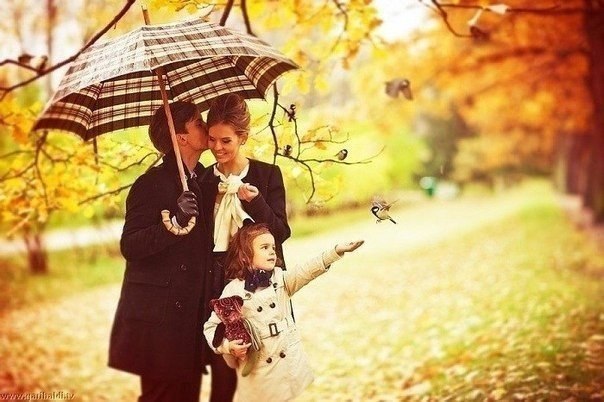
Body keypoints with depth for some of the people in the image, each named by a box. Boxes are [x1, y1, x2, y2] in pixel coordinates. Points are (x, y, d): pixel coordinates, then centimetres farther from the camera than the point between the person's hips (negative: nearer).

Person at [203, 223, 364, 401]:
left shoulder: (281, 279, 3)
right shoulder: (233, 290, -5)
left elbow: (307, 270, -13)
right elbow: (211, 326, 1)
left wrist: (337, 251, -27)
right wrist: (227, 346, -16)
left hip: (290, 363, 3)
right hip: (257, 370, -3)